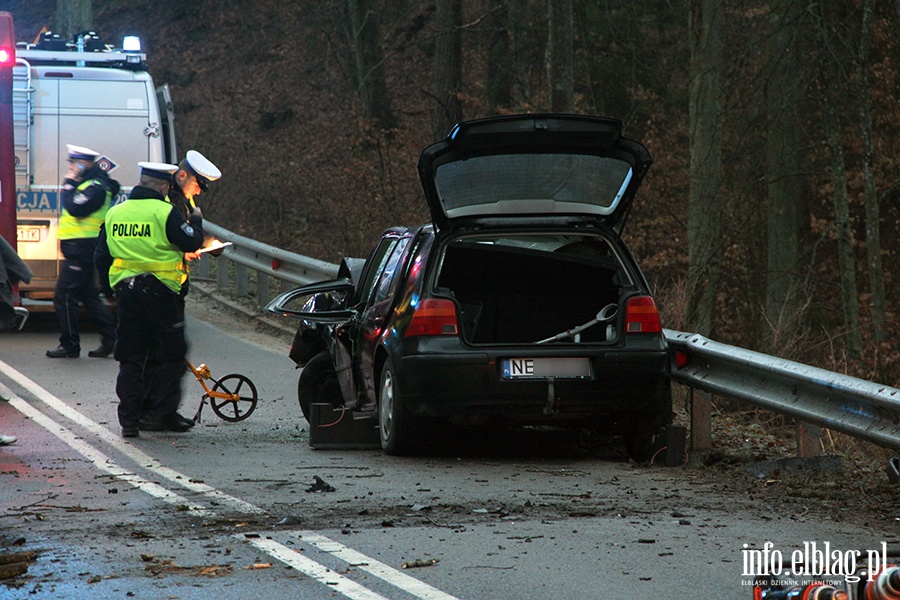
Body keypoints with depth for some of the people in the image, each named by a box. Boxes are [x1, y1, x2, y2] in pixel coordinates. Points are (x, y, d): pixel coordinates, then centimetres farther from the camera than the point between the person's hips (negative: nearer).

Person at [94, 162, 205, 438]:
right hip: (161, 290, -5)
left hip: (125, 289, 5)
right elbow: (192, 243, -7)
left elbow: (101, 258, 11)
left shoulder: (114, 213, 8)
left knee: (130, 356, 9)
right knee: (169, 355, 6)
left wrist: (111, 290, 24)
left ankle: (129, 419, 7)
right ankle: (161, 413, 3)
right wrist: (196, 221, 12)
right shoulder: (166, 213, -10)